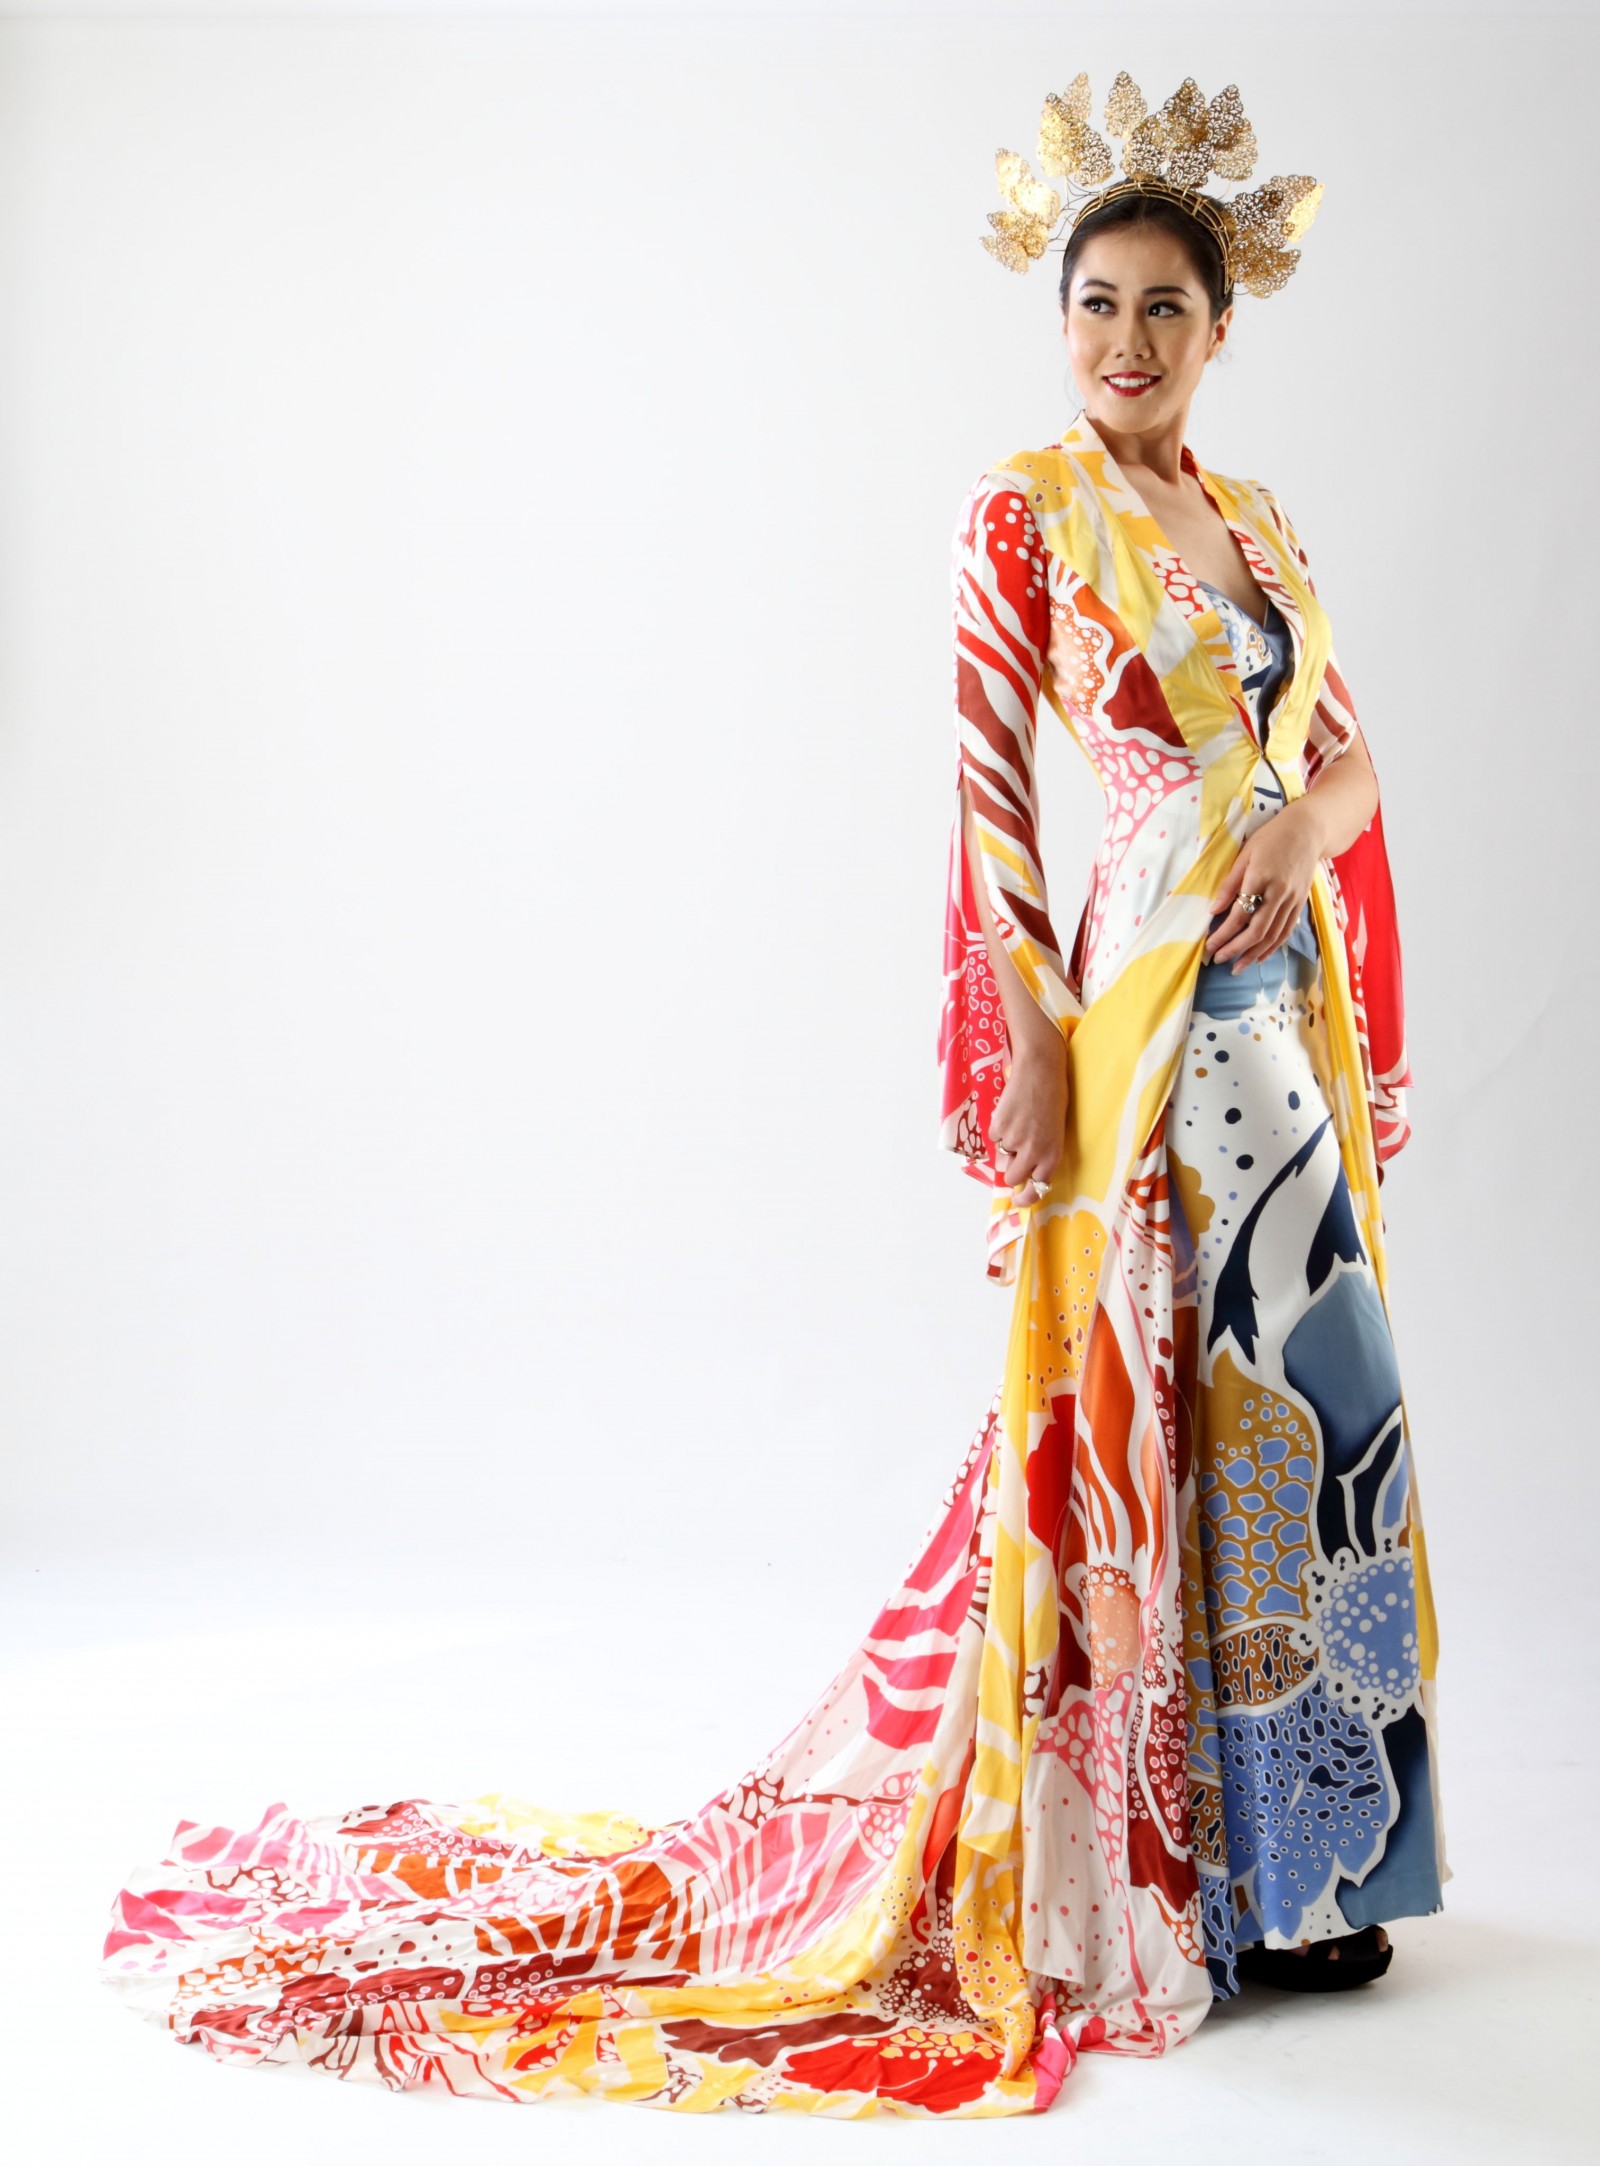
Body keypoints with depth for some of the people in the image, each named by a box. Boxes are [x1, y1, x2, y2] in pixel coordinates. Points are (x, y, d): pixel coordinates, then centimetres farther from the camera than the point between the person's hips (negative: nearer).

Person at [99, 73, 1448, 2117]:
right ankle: (1171, 1883, 11)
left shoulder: (1258, 522, 15)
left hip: (1289, 1004, 7)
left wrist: (1305, 826, -8)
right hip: (1156, 1004, -7)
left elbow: (1345, 746, 16)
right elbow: (990, 790, -10)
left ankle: (1287, 1847, 26)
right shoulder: (1024, 508, -5)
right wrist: (1029, 1051, -16)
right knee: (1158, 1403, -3)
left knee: (1289, 1401, 11)